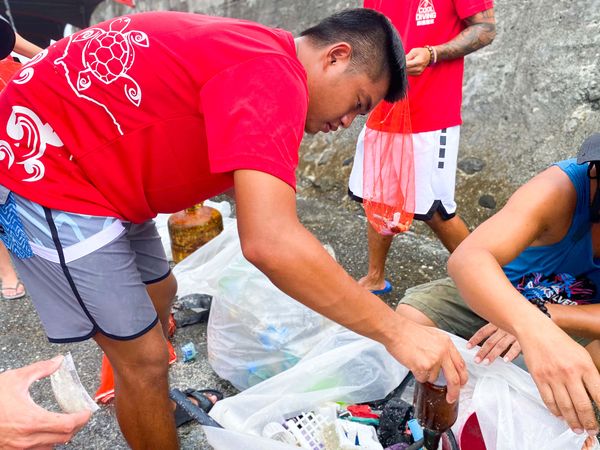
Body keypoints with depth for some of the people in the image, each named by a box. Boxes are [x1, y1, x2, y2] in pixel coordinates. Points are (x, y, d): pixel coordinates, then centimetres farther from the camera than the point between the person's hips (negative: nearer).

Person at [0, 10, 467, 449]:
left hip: (87, 163, 10)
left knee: (158, 293, 24)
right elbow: (270, 242, -36)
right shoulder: (272, 77, -24)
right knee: (143, 355, -1)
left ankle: (150, 404, 48)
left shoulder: (258, 54, 8)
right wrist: (397, 330, -26)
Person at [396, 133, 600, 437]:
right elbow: (467, 258, -49)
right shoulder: (560, 189, -31)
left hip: (574, 320, 1)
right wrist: (534, 325, -67)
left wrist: (542, 315, -44)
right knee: (409, 316, -22)